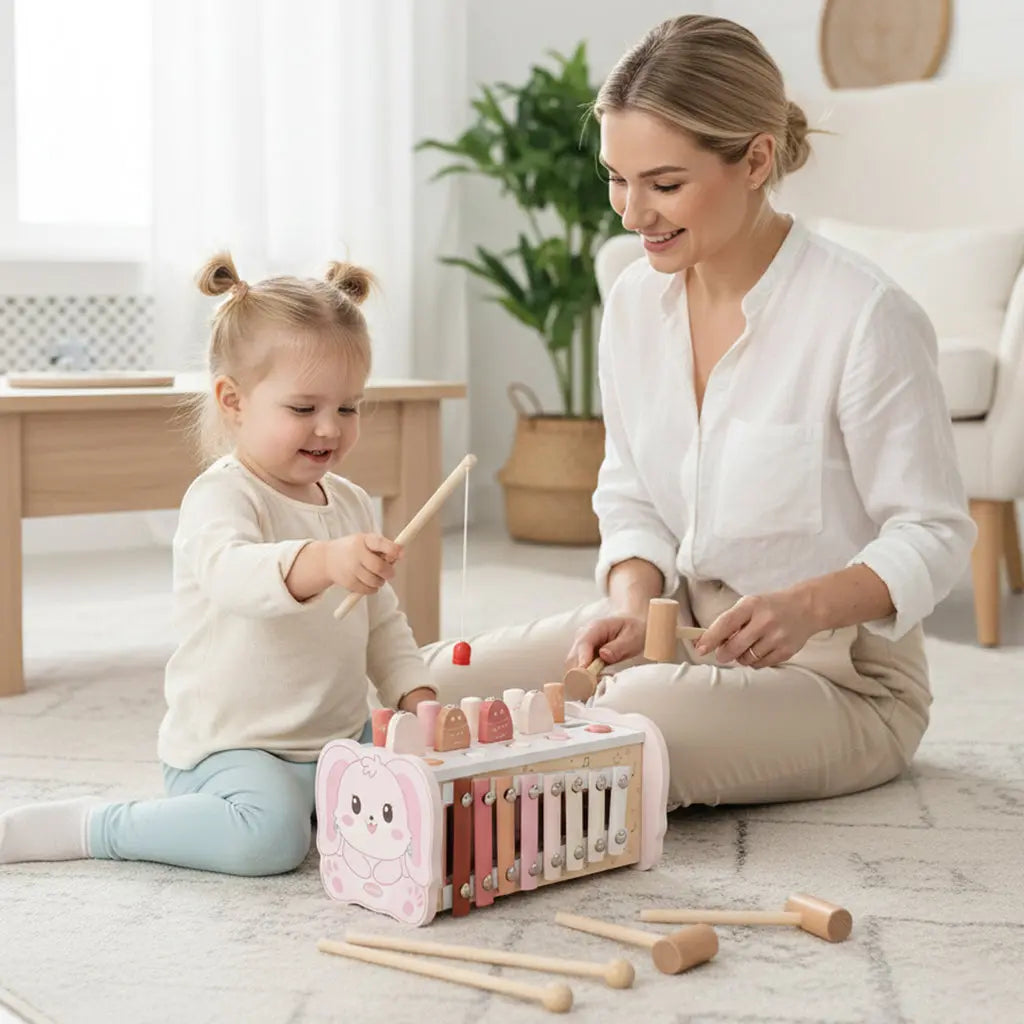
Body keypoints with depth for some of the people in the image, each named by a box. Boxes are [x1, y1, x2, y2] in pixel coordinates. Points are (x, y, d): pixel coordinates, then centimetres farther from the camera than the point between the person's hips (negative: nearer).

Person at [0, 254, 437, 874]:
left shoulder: (353, 503, 10)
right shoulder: (221, 496, -15)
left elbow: (384, 623, 20)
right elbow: (234, 574, -38)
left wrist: (416, 695, 3)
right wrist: (322, 562, -56)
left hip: (342, 739, 8)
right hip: (228, 746, -8)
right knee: (272, 836, -32)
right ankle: (90, 827, -12)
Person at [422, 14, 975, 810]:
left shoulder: (866, 317, -20)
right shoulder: (636, 299, 1)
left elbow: (932, 534, -14)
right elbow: (630, 497, 9)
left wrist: (809, 606, -32)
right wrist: (630, 605, -11)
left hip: (839, 674, -6)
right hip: (683, 629, 6)